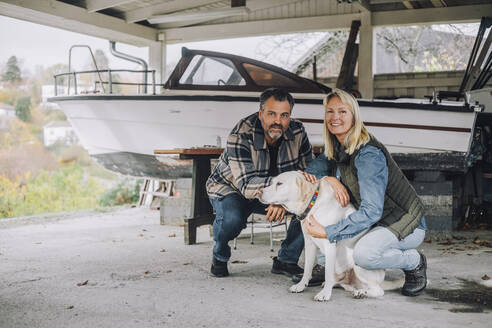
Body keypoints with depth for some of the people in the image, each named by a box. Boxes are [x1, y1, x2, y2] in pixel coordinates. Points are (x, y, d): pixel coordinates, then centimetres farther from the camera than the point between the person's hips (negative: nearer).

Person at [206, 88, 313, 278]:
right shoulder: (240, 136, -32)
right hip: (229, 188, -4)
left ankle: (286, 260, 0)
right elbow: (247, 185, -39)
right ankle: (220, 256, -1)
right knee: (231, 218, -36)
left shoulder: (297, 132, -18)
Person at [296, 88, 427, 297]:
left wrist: (327, 232, -32)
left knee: (363, 254, -35)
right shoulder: (336, 148, -1)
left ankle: (415, 263, -5)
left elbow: (371, 212, -32)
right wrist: (330, 180, -21)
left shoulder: (369, 155, -27)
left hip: (407, 224, -8)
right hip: (376, 222, 8)